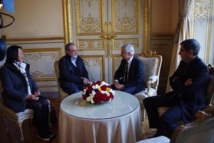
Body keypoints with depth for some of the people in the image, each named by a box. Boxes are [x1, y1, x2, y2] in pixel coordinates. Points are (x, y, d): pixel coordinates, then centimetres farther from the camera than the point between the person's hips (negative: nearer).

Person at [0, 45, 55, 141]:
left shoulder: (24, 66, 8)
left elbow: (31, 80, 15)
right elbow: (9, 90, -19)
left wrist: (36, 90, -5)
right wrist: (26, 96, -25)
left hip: (29, 94, 6)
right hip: (16, 98, -6)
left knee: (45, 102, -18)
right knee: (38, 105, -24)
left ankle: (45, 130, -7)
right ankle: (41, 133, -5)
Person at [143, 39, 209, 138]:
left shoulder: (202, 68, -21)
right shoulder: (183, 62, 4)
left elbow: (186, 90, -25)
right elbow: (172, 80, 9)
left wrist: (177, 82, -6)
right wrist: (181, 84, -13)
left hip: (191, 103, -9)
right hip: (177, 96, 9)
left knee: (165, 119, -32)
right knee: (148, 101, 3)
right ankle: (160, 131, 12)